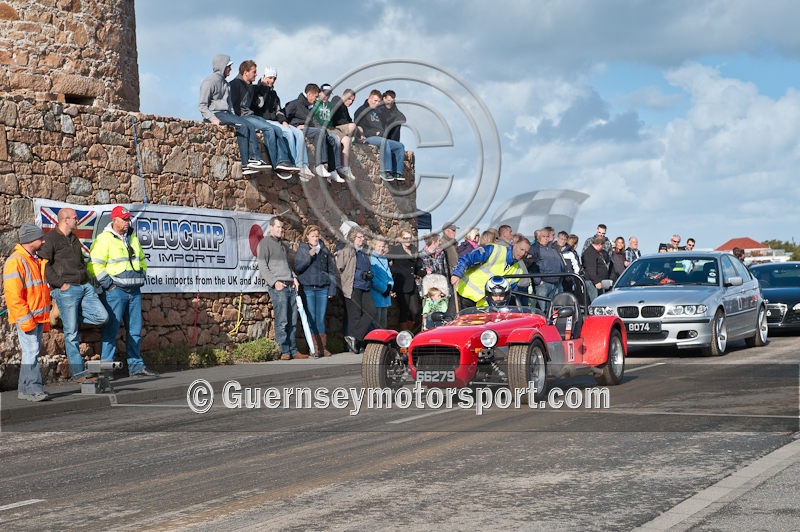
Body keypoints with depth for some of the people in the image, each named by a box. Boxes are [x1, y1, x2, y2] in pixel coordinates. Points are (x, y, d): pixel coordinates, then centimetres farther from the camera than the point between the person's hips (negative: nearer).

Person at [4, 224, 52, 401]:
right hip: (26, 318, -9)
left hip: (38, 317, 9)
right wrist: (25, 319, -21)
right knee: (31, 350, -13)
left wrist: (45, 318, 21)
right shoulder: (15, 262, -12)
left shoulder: (37, 260, 17)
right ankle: (33, 389, -13)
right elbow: (13, 295, -18)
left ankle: (24, 389, 15)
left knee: (32, 352, 10)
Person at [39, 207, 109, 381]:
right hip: (66, 290, -7)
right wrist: (61, 283, -14)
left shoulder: (74, 239, 19)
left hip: (84, 286, 7)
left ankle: (71, 317, 16)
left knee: (102, 316, -4)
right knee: (71, 334, -3)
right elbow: (44, 265, -13)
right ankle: (78, 373, 3)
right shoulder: (51, 238, -6)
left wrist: (86, 279, 15)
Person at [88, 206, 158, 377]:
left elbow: (141, 260, 30)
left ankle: (136, 365, 16)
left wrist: (141, 278, 17)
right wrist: (108, 284, -15)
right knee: (111, 330, -6)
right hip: (115, 291, -7)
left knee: (135, 330, 10)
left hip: (134, 292, 7)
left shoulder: (133, 239, 17)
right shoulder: (104, 239, -7)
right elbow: (94, 265, -13)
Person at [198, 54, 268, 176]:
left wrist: (234, 117, 9)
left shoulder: (225, 83, 23)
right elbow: (202, 105, -9)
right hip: (214, 114, -8)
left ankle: (255, 159, -25)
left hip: (226, 114, 8)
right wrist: (212, 119, -22)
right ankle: (245, 164, -29)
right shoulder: (209, 81, -4)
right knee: (243, 127, -26)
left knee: (250, 127, -15)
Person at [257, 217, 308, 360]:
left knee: (292, 320, 4)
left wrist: (294, 278, 12)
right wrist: (275, 282, -15)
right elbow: (262, 267, -6)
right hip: (277, 287, -7)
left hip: (290, 286, 7)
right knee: (282, 320, -11)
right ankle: (285, 351, -9)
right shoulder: (265, 243, 1)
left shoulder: (282, 244, 25)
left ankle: (293, 350, 7)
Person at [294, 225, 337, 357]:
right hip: (307, 288, -2)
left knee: (321, 318, 2)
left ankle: (323, 347, 4)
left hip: (323, 288, 2)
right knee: (311, 318, -2)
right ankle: (314, 347, -1)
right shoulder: (302, 250, 6)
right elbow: (297, 268, -4)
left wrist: (332, 289, 8)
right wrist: (309, 256, -14)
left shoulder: (324, 250, 11)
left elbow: (332, 270, 14)